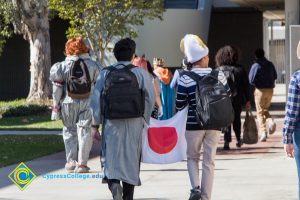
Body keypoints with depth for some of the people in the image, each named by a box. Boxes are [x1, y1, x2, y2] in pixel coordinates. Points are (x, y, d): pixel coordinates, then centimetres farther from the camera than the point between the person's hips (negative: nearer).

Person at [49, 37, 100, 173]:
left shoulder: (62, 66, 0)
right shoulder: (93, 65, 1)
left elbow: (57, 88, -1)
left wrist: (56, 106, 7)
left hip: (68, 102, 0)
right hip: (87, 102, 0)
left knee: (69, 131, 15)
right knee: (84, 131, 4)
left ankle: (71, 160, 10)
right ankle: (82, 163, 1)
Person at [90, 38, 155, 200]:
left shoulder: (105, 73, 2)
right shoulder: (140, 73, -1)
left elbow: (96, 100, -1)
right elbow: (150, 98, -4)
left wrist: (95, 125, 3)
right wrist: (144, 119, 7)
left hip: (111, 122, 0)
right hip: (134, 123, 0)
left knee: (111, 157, 7)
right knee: (131, 158, 10)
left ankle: (113, 183, -21)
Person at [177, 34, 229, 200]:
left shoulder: (185, 79, -11)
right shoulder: (218, 75, -4)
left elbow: (179, 106, -7)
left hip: (194, 124, -2)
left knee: (192, 157, 17)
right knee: (209, 161, 9)